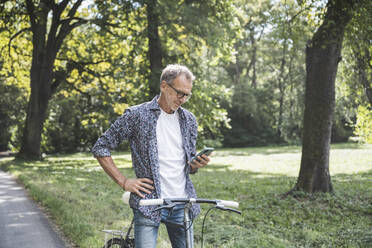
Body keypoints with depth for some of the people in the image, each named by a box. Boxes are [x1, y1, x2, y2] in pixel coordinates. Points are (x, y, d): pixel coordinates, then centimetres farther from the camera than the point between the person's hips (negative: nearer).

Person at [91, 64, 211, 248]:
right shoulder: (137, 115, -4)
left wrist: (197, 164, -5)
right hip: (149, 204, -4)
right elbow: (100, 148, 0)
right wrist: (124, 182, -6)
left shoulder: (189, 120, 11)